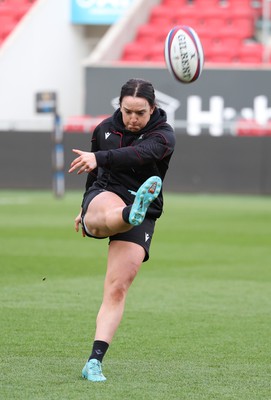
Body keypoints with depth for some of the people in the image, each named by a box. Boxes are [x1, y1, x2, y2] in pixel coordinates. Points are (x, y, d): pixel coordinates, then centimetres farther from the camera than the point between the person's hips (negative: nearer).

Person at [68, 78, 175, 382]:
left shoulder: (163, 135, -8)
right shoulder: (105, 129, 6)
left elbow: (138, 154, -31)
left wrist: (98, 158, -47)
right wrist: (86, 207, 36)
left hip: (142, 218, -1)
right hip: (102, 198, 1)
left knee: (118, 289, -13)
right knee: (112, 209, -38)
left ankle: (94, 362, -13)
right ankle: (133, 212, -76)